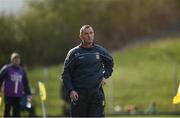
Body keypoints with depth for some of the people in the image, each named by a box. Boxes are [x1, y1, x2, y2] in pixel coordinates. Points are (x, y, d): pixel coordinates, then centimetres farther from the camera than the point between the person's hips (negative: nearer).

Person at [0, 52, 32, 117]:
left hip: (18, 96, 4)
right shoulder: (6, 69, -3)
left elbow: (25, 83, 18)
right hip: (8, 95, -3)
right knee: (7, 112, 2)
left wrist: (28, 93, 13)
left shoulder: (22, 70, 10)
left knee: (17, 113, -1)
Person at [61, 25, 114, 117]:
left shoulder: (100, 51, 8)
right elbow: (66, 74, 1)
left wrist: (105, 76, 12)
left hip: (97, 93, 1)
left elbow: (109, 63, 28)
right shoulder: (74, 53, 1)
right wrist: (70, 90, -10)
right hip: (79, 94, -1)